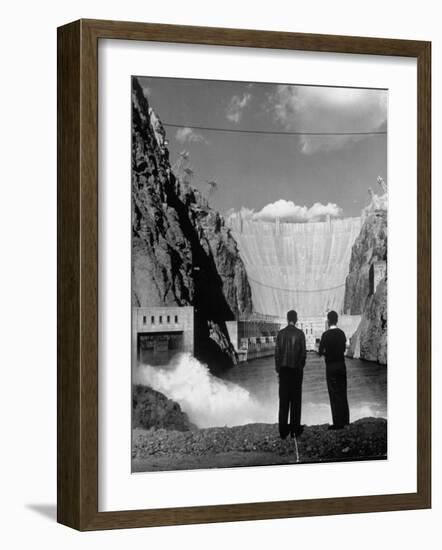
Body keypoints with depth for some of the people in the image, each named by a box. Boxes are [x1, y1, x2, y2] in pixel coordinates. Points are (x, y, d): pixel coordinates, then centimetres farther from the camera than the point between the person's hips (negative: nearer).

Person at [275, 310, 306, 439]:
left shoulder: (281, 333, -1)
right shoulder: (300, 334, -6)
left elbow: (277, 351, 0)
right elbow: (303, 352, -4)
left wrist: (278, 368, 8)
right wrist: (301, 366, 9)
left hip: (284, 369, 2)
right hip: (296, 369, -2)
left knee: (283, 399, 4)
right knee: (296, 399, 5)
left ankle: (283, 429, 3)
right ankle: (295, 429, 4)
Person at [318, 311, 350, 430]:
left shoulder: (326, 334, -14)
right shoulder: (341, 333, 3)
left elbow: (321, 352, -11)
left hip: (331, 366, -5)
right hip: (342, 365, 6)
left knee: (334, 394, -2)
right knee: (342, 393, 15)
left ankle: (338, 423, -2)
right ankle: (345, 420, 23)